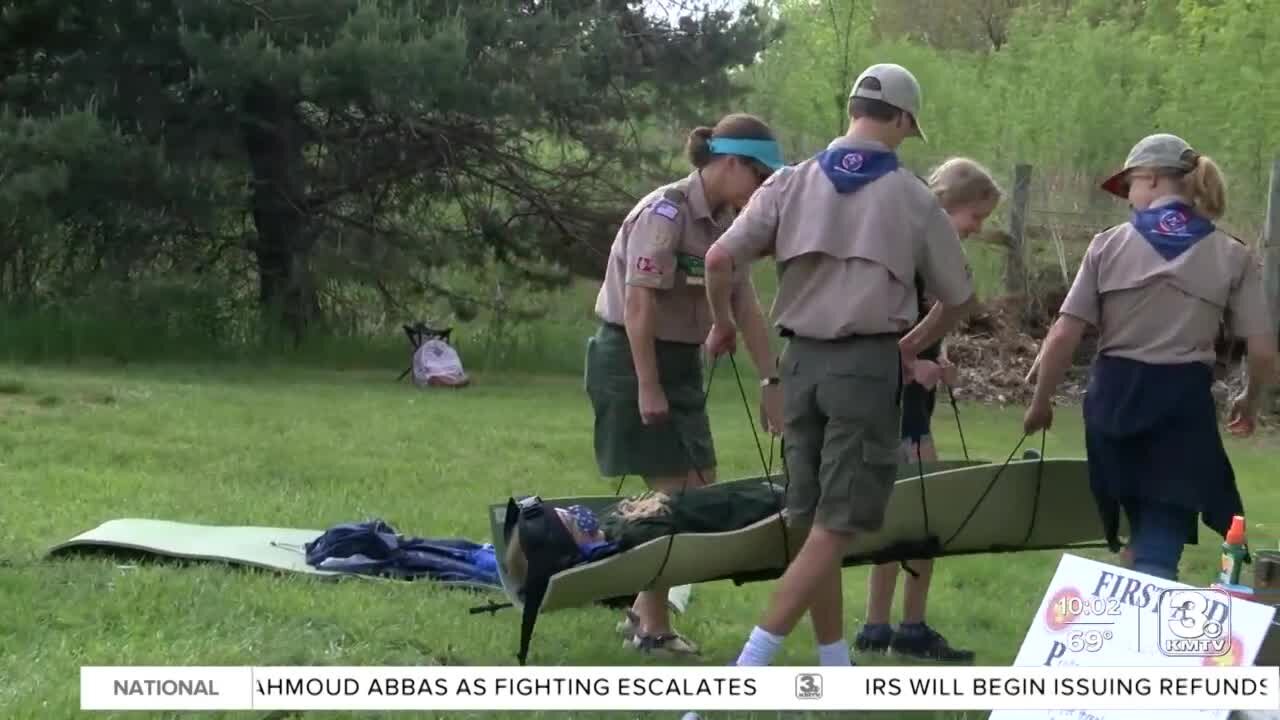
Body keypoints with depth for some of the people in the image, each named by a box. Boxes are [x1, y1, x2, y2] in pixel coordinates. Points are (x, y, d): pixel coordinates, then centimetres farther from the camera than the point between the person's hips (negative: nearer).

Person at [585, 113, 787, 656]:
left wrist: (770, 381, 6)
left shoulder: (726, 221, 6)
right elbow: (640, 305, -22)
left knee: (700, 491, 9)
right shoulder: (666, 213, -19)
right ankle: (652, 628, 5)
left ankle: (643, 610, 20)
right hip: (633, 361, -9)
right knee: (672, 495, -6)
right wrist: (648, 387, -21)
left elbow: (745, 305, 8)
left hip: (681, 362, 9)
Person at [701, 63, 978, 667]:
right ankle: (749, 668, -15)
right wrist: (912, 345, 26)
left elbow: (719, 259, -5)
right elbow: (959, 298, 10)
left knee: (814, 522, 13)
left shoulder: (792, 182, 4)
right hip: (867, 365, -4)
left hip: (802, 361, 4)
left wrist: (721, 324, 13)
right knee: (835, 529, -4)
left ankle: (836, 666, 20)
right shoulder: (912, 199, 0)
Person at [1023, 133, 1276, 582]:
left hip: (1114, 398, 1)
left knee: (1142, 538, 21)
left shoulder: (1109, 245, 1)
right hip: (1183, 403, -1)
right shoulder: (1232, 257, 2)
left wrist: (1041, 403, 11)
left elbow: (1063, 336, -3)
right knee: (1160, 547, -2)